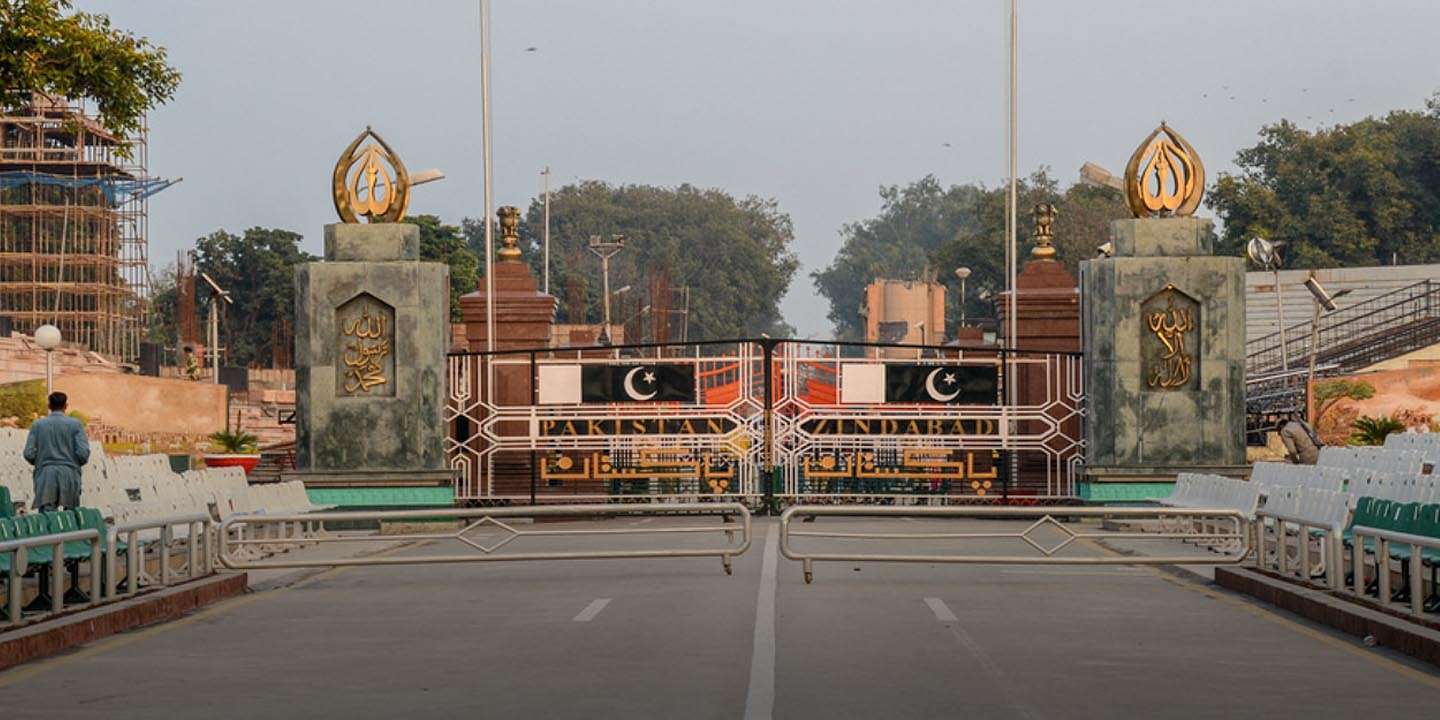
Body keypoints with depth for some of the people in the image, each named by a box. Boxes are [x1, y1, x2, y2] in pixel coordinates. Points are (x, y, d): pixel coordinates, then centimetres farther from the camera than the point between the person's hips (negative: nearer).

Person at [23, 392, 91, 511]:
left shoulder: (37, 425, 6)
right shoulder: (75, 424, 1)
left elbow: (29, 454, 0)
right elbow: (83, 453, -7)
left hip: (45, 475, 1)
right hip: (69, 474, -1)